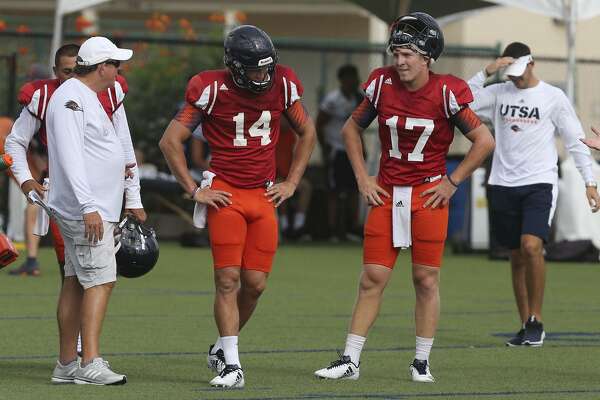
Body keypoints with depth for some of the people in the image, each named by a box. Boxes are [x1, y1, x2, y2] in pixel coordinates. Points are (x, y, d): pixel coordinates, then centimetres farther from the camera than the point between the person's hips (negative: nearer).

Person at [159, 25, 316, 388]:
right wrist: (195, 191, -4)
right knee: (228, 280, -9)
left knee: (255, 284, 1)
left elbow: (307, 133, 17)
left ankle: (223, 346, 23)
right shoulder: (212, 89, -10)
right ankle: (231, 365, -6)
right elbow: (171, 141, -4)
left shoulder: (282, 85, 0)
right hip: (225, 194, -4)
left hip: (264, 196, 4)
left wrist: (291, 183, 10)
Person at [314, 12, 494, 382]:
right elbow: (352, 129, 13)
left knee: (427, 279, 3)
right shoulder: (383, 83, -3)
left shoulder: (447, 92, -12)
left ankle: (422, 362, 14)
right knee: (373, 278, 1)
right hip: (386, 194, 2)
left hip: (428, 195, -2)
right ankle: (350, 361, 4)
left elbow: (484, 141, -7)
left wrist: (452, 182, -7)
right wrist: (363, 178, 6)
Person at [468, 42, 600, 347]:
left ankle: (536, 321, -11)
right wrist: (486, 72, -9)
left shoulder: (553, 97, 2)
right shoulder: (498, 94, 10)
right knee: (516, 257, 6)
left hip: (539, 184, -4)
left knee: (531, 246, -22)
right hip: (503, 185, 4)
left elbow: (575, 141, 4)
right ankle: (526, 325, 15)